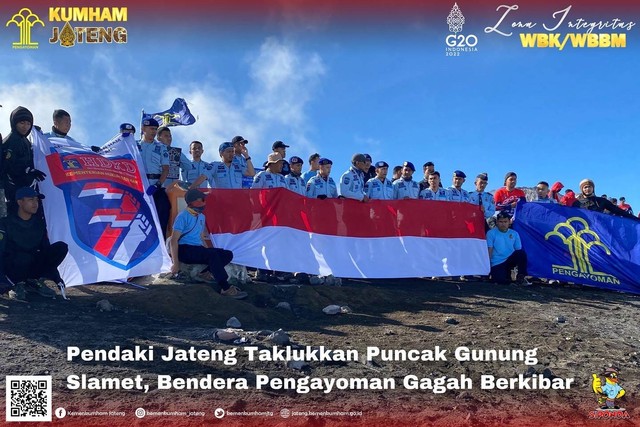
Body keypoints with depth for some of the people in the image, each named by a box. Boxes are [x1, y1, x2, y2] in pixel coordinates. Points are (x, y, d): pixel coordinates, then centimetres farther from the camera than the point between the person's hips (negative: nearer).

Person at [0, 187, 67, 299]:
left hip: (33, 267, 5)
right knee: (23, 256, -40)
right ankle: (18, 283, -11)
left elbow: (46, 249, 8)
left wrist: (57, 278, -1)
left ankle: (35, 281, -11)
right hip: (12, 268, -5)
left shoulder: (39, 222, 5)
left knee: (61, 247, -15)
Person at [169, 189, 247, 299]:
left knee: (228, 254, -6)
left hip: (197, 250, 8)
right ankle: (226, 289, -32)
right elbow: (174, 240, -13)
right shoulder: (183, 216, -10)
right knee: (212, 255, -33)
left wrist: (209, 252, 10)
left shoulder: (201, 217, 14)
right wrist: (175, 263, -18)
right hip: (184, 250, -8)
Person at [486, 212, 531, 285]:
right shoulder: (491, 233, -3)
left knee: (521, 253, -27)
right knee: (501, 280, -29)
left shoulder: (514, 234, 8)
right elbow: (489, 250, -7)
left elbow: (518, 250, 7)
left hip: (510, 261, 3)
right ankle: (506, 273, 9)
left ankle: (521, 277, -12)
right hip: (497, 264, -3)